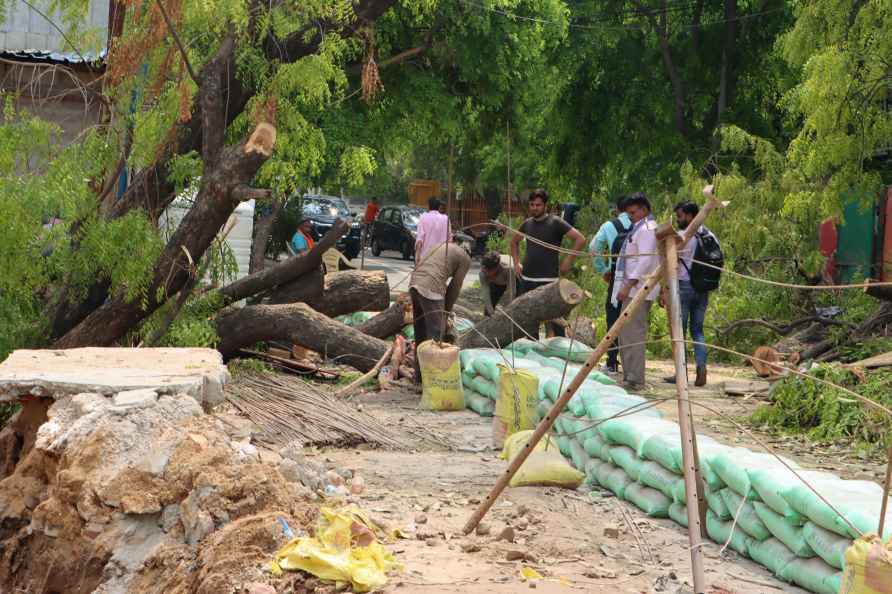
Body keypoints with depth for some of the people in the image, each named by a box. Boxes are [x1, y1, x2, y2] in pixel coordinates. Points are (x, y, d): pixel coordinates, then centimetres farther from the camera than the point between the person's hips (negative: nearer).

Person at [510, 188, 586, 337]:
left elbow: (580, 239, -11)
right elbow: (514, 242, 29)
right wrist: (516, 262, 16)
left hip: (549, 280, -6)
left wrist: (568, 261, -10)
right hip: (527, 279, 6)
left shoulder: (555, 223, -6)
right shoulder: (527, 224, 10)